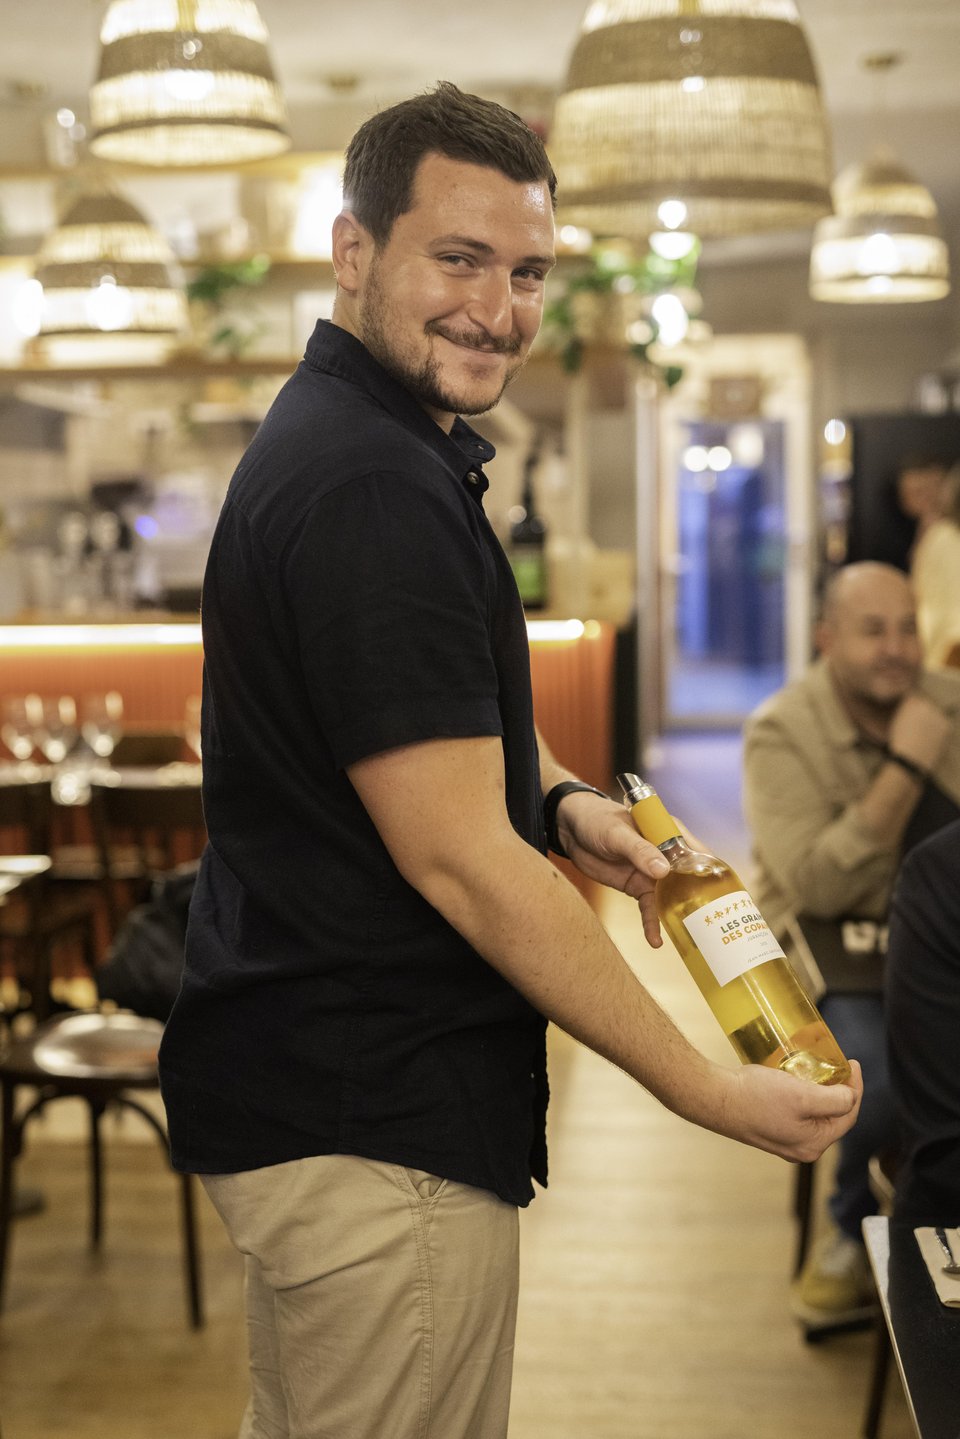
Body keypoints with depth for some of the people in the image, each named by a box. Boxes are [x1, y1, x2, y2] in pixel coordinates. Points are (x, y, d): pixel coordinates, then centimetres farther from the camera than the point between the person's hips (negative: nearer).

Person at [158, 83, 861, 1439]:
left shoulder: (363, 440, 12)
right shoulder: (369, 489, -22)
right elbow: (457, 861, -23)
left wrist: (559, 801, 2)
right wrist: (707, 1090, -17)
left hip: (298, 1091, 11)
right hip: (377, 1124, -11)